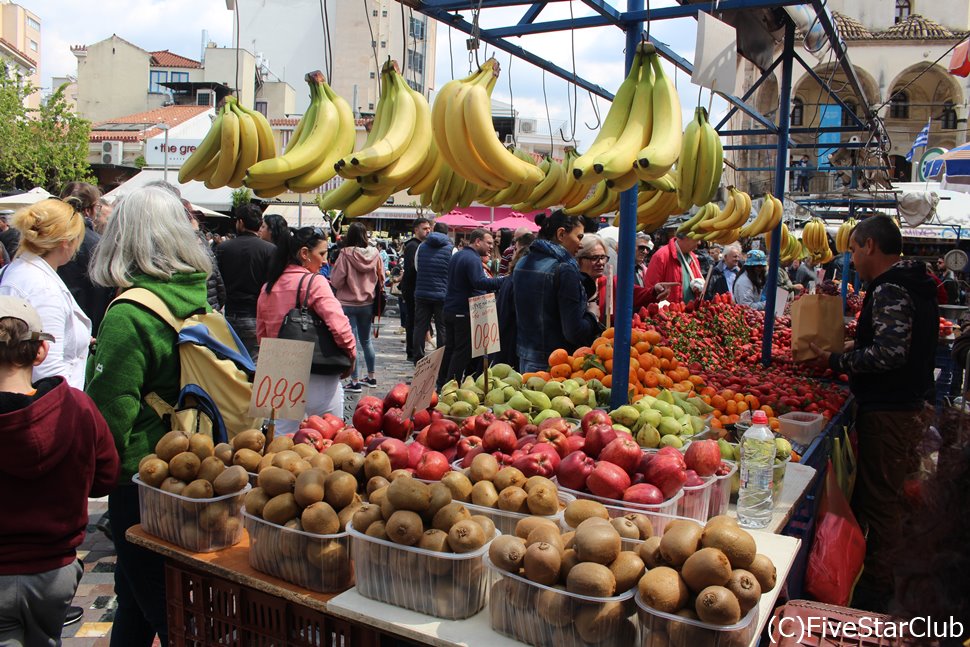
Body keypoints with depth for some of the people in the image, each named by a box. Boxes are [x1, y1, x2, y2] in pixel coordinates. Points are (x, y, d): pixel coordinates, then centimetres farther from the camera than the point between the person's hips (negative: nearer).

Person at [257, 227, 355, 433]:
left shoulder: (268, 286, 8)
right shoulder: (315, 283, -12)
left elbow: (261, 332, 16)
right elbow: (339, 325, -21)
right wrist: (351, 354, -7)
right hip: (318, 377, -6)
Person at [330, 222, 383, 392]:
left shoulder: (346, 254, -17)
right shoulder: (374, 254, -6)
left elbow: (336, 281, -13)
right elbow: (381, 279, 4)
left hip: (347, 304, -4)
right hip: (367, 303, 5)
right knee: (366, 340, 19)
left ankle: (354, 382, 3)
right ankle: (371, 377, 27)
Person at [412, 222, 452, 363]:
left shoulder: (421, 247, 5)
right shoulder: (451, 248, -7)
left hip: (421, 293, 3)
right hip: (442, 294, -3)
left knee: (420, 326, 10)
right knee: (442, 328, 5)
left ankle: (418, 358, 14)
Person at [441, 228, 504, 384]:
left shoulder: (456, 256, 16)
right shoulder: (473, 259, -16)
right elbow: (479, 282, -31)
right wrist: (503, 280, -36)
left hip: (449, 310, 9)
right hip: (465, 313, -9)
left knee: (450, 348, 15)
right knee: (463, 351, -3)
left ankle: (442, 382, 22)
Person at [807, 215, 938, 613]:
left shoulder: (889, 290, -19)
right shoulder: (913, 284, 13)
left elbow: (889, 353, -29)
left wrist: (837, 362, -18)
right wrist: (854, 349, 13)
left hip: (887, 411, -11)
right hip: (908, 403, 11)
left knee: (878, 498, -1)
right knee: (889, 493, 20)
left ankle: (874, 585, 11)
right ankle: (879, 575, 35)